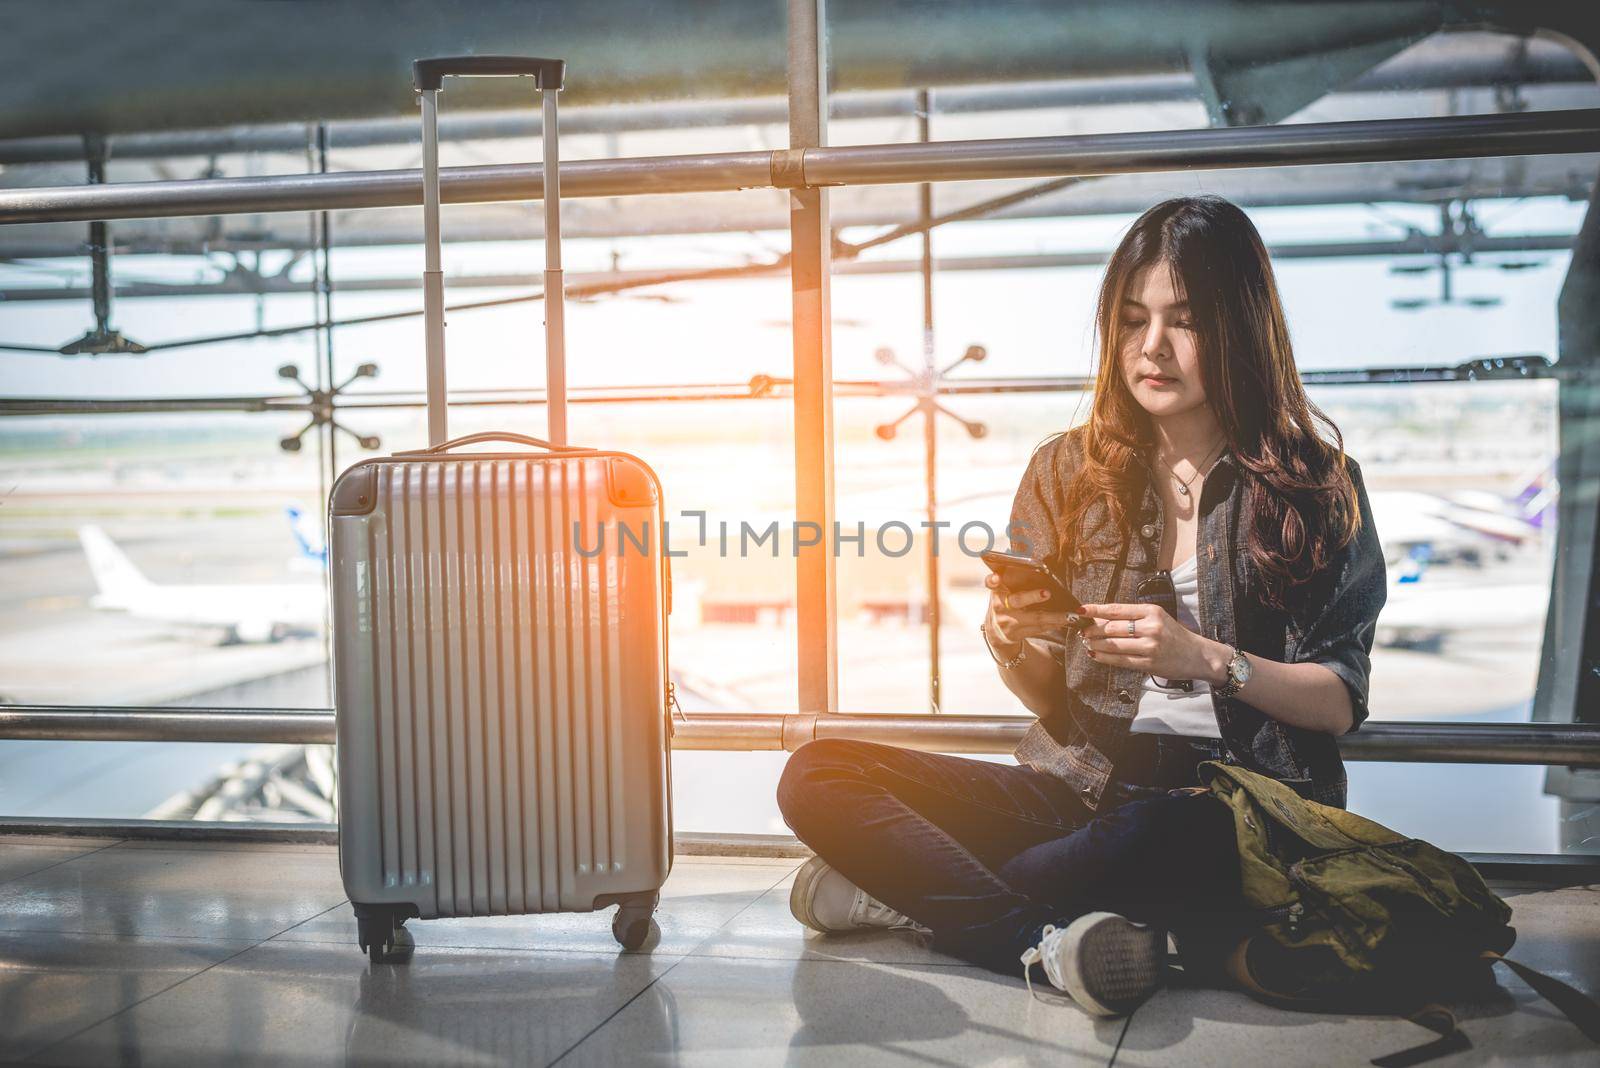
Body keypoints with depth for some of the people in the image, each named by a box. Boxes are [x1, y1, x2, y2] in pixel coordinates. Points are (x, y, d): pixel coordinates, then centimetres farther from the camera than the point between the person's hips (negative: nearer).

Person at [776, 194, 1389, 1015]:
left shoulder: (1315, 481, 3)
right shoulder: (1066, 472, 10)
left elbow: (1342, 701, -1)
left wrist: (1204, 658, -17)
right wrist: (1009, 644, -10)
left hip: (1231, 802, -3)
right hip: (1079, 787, 4)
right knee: (817, 777, -15)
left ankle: (920, 891, -15)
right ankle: (1046, 941, -27)